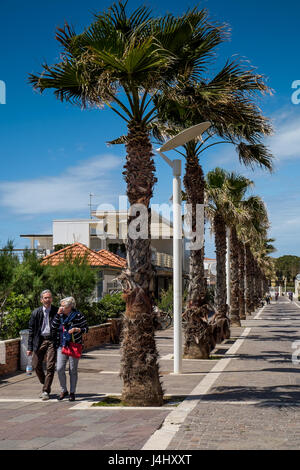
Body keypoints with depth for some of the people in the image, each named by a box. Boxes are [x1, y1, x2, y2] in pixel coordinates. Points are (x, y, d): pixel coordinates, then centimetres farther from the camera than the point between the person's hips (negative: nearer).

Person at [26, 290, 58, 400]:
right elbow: (31, 330, 7)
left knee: (50, 366, -8)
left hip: (52, 341, -2)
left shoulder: (57, 311, 1)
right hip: (40, 341, 2)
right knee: (36, 365, 4)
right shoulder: (36, 313, 5)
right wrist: (30, 347, 3)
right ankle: (45, 385, 28)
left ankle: (46, 391, 2)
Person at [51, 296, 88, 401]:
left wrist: (76, 329, -18)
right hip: (62, 346, 4)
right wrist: (58, 314, -5)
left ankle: (72, 392, 14)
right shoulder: (61, 316, 10)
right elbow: (54, 327, 0)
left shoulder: (78, 315, -4)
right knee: (59, 369, -5)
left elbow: (86, 329, -1)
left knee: (73, 370, 2)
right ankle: (63, 391, 13)